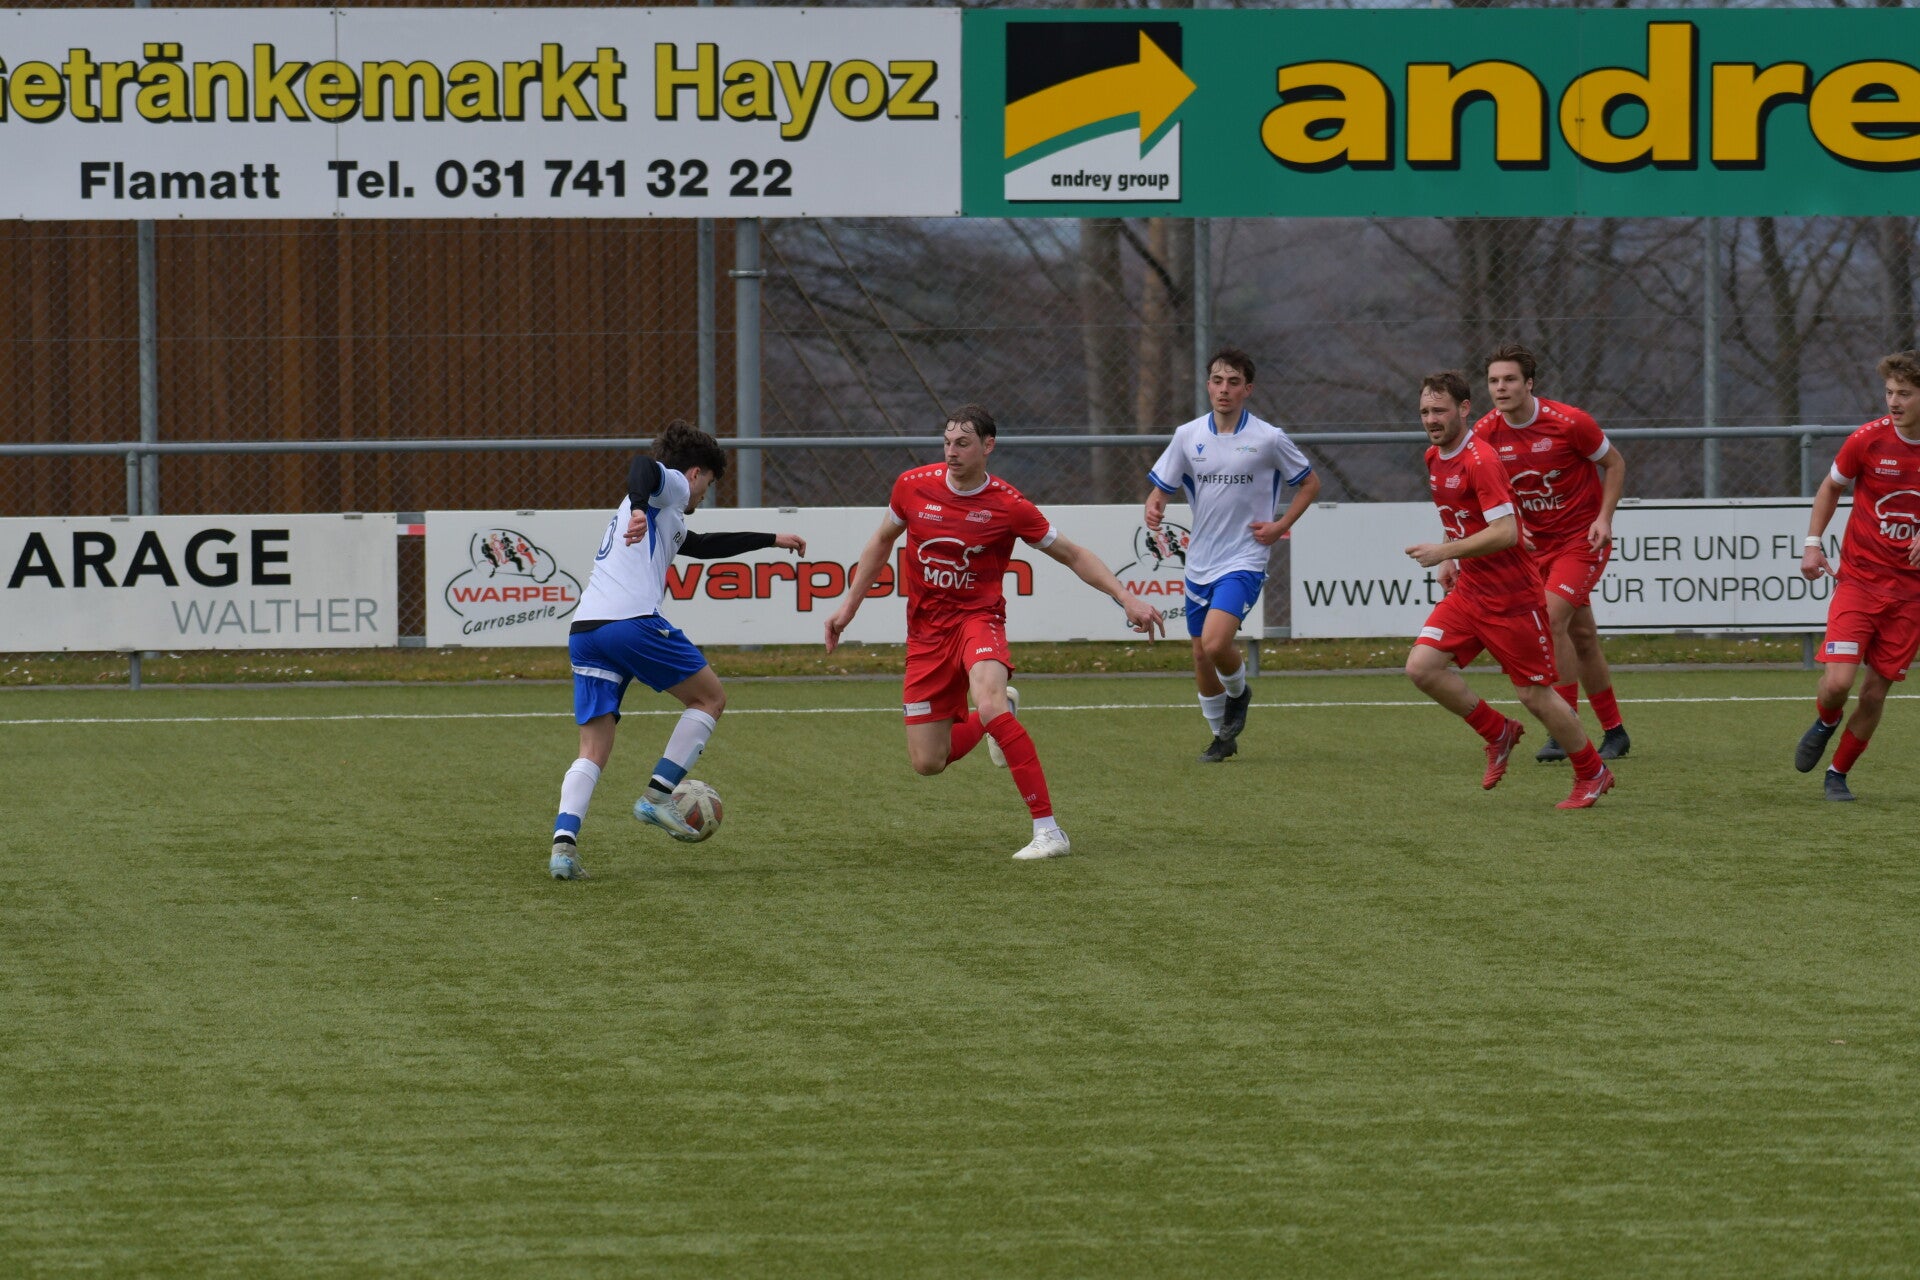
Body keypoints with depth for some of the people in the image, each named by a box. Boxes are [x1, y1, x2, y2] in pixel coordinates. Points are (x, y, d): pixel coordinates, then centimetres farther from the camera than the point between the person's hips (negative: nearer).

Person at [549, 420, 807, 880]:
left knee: (593, 752, 3)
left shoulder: (666, 518, 36)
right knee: (711, 697, 13)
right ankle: (657, 795, 4)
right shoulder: (670, 486, 9)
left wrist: (773, 540, 57)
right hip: (633, 619, -8)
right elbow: (641, 466, -15)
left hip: (585, 630, 8)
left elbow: (704, 546, 50)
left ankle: (563, 841, -18)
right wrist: (638, 509, -36)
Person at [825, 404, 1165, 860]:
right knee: (926, 762, 0)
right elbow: (882, 541, 16)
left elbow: (1073, 556, -1)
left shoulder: (1008, 506, -12)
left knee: (990, 707, -35)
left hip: (978, 617, -4)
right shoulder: (913, 486, -4)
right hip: (926, 630, 4)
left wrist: (1126, 597, -12)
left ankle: (1049, 831, -32)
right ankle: (1001, 710, 34)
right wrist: (849, 605, 15)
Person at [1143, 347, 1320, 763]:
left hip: (1244, 560, -4)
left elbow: (1309, 483, 7)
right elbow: (1161, 487, 8)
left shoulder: (1268, 439, -7)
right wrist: (1154, 507, -16)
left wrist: (1281, 525, -5)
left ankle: (1238, 692, 10)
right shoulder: (1188, 436, 2)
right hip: (1200, 562, 4)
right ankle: (1223, 736, 30)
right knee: (1201, 657, 8)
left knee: (1216, 642, -23)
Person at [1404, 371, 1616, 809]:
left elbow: (1505, 532, -27)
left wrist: (1445, 552, -25)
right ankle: (1499, 733, 12)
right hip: (1468, 591, 8)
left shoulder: (1480, 461, -20)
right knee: (1422, 667, -8)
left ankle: (1592, 773, 19)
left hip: (1512, 598, -8)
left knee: (1535, 694, -1)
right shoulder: (1435, 458, 8)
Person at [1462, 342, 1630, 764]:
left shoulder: (1568, 422, -18)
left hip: (1582, 537, -5)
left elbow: (1614, 462, -3)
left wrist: (1604, 517, -14)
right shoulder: (1485, 434, -8)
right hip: (1536, 541, 5)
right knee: (1581, 635, 10)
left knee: (1552, 617, -21)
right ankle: (1614, 732, 23)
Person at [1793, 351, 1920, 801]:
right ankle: (1825, 723, 21)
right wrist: (1813, 543, 1)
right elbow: (1831, 487, 10)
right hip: (1858, 580, -1)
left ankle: (1839, 772, 23)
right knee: (1837, 683, -15)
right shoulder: (1868, 439, -8)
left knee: (1875, 692, 0)